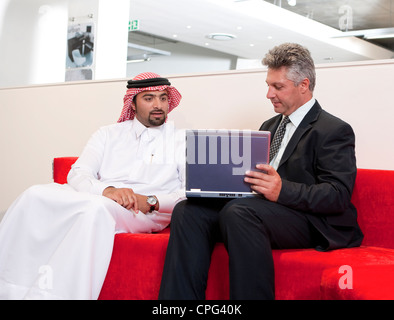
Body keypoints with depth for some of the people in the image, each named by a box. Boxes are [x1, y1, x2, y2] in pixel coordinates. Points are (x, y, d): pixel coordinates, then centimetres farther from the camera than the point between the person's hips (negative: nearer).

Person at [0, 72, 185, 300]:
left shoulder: (182, 140, 13)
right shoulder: (109, 134, 21)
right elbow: (78, 174, 7)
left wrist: (151, 201, -16)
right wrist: (108, 190, -15)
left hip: (146, 213, -3)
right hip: (94, 198, 3)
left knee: (96, 207, -37)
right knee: (36, 195, -24)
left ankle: (49, 293, -36)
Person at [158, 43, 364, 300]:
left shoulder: (335, 131, 0)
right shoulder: (269, 126, 26)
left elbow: (338, 196, -12)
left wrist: (283, 191, -27)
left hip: (310, 221, -7)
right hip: (258, 207, 8)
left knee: (238, 211, -36)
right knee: (188, 210, -16)